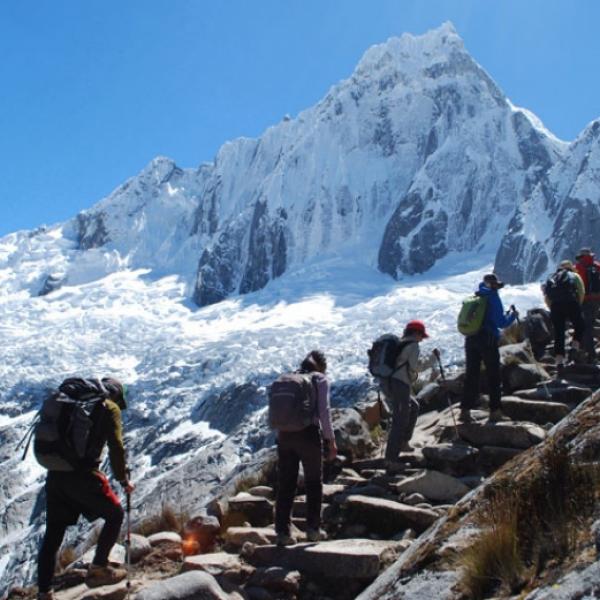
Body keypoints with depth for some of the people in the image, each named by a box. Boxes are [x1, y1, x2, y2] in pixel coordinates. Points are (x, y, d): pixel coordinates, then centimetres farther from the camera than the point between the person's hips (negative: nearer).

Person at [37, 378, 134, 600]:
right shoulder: (109, 408, 1)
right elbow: (116, 448, -5)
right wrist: (123, 480, 5)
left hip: (55, 474, 6)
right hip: (83, 475, -6)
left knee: (53, 534, 14)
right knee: (115, 514, 15)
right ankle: (98, 569, 12)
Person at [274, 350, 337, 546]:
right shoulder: (320, 379, 3)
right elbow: (324, 411, -8)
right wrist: (331, 440, -4)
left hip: (285, 434, 4)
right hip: (308, 433, -4)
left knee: (285, 484, 8)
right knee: (314, 482, 12)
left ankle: (283, 532, 8)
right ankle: (313, 529, 17)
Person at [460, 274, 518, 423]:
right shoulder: (493, 297, -8)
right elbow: (501, 323, -11)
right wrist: (513, 315, 5)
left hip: (470, 339, 6)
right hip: (488, 340, -5)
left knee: (471, 375, 9)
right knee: (493, 376, 5)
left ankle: (465, 411, 6)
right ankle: (495, 411, 6)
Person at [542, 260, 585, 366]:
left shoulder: (552, 278, 27)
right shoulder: (575, 276, 20)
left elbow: (546, 297, 16)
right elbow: (582, 292, 6)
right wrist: (578, 305, 14)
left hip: (556, 305, 2)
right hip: (571, 303, -2)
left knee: (559, 333, 6)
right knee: (579, 326, 19)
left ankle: (559, 360, -1)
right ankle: (575, 347, -1)